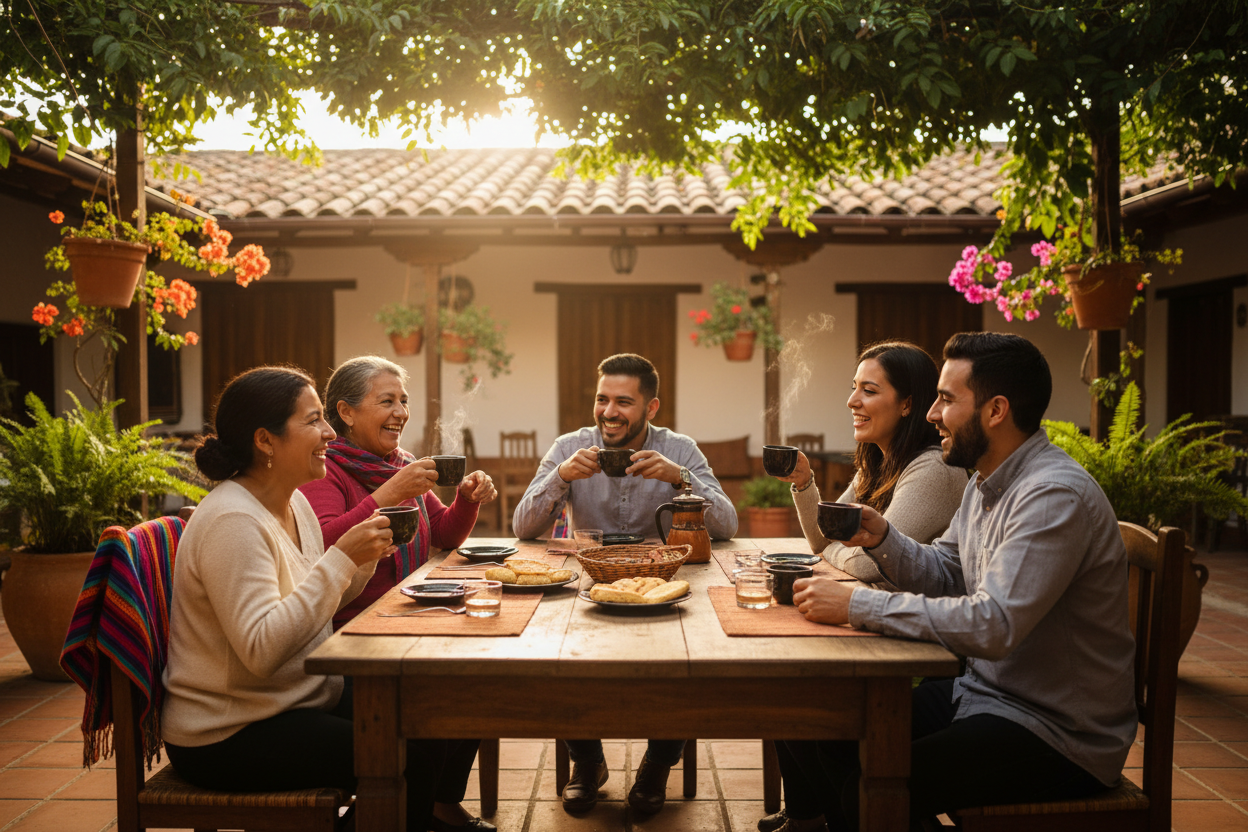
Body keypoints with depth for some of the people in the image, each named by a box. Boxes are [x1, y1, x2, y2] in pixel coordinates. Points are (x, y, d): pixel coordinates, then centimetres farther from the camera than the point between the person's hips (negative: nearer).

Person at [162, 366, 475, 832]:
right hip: (226, 736, -9)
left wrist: (361, 562, -3)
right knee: (408, 759, -21)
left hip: (304, 697, 9)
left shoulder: (295, 503, 7)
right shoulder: (232, 521, -22)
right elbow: (262, 650, -29)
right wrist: (340, 558, -28)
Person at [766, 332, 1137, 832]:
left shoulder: (1056, 495, -23)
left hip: (1058, 733, -9)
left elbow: (994, 625, -32)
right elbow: (943, 574, 16)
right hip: (981, 693, 9)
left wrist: (857, 605, -29)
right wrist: (882, 538, -4)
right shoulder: (985, 482, 9)